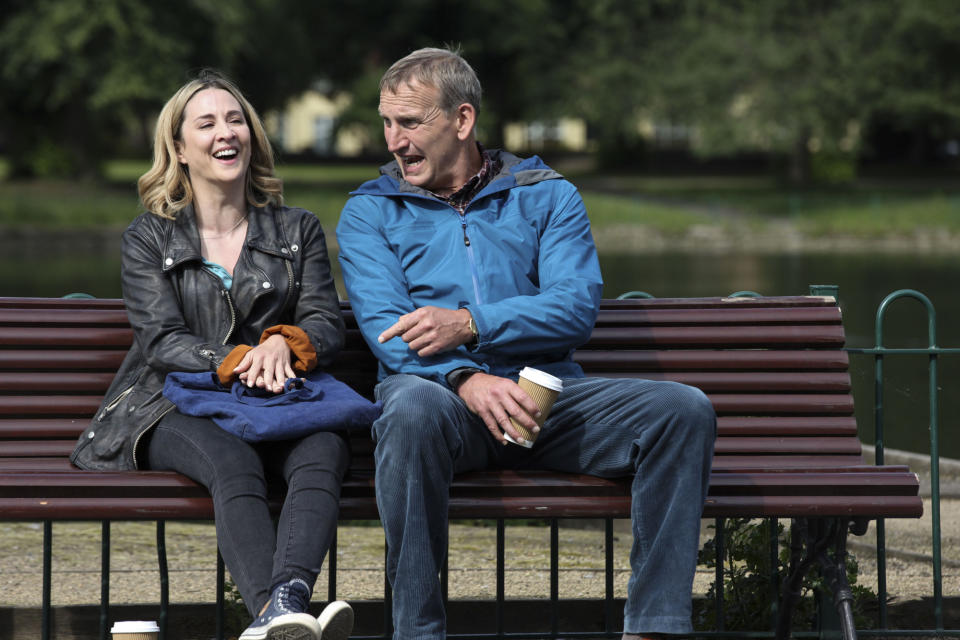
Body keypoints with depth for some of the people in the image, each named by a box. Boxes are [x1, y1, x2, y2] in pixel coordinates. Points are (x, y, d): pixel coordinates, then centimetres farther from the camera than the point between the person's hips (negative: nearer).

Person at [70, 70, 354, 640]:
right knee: (234, 464, -39)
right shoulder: (149, 239, 13)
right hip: (174, 409, -2)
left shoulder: (298, 230, 20)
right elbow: (161, 341, 0)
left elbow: (327, 322, 8)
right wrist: (235, 362, -21)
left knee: (324, 450, -36)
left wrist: (284, 344, -18)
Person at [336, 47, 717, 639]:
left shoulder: (546, 195, 15)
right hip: (440, 391, -2)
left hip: (547, 389, 2)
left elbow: (578, 307, 0)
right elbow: (384, 325, -3)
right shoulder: (370, 211, 13)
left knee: (684, 409, -22)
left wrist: (472, 324, -16)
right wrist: (464, 379, -23)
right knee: (412, 408, -40)